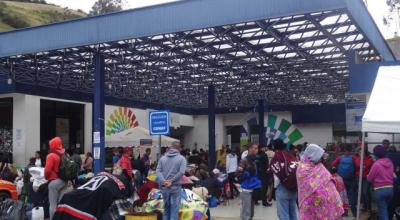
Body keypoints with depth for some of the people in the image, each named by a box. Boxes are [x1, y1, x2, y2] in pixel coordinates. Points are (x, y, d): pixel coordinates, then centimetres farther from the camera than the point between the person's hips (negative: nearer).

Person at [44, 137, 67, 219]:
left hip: (54, 181, -7)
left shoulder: (51, 156, -11)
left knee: (53, 204, 0)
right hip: (64, 181, 7)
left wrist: (46, 177, 1)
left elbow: (47, 170, -17)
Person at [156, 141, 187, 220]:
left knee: (166, 208, 14)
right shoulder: (182, 158, -3)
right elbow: (181, 172, -15)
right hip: (176, 187, -4)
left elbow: (158, 171, -2)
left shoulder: (162, 158, 8)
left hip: (164, 187, 4)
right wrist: (171, 181, -12)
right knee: (174, 209, 0)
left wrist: (164, 181, -11)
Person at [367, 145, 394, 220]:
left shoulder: (376, 164, -15)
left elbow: (369, 178, -7)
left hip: (380, 190, -6)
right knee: (385, 208, 22)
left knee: (382, 211, 0)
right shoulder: (390, 163, 4)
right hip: (390, 189, 6)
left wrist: (368, 176, 15)